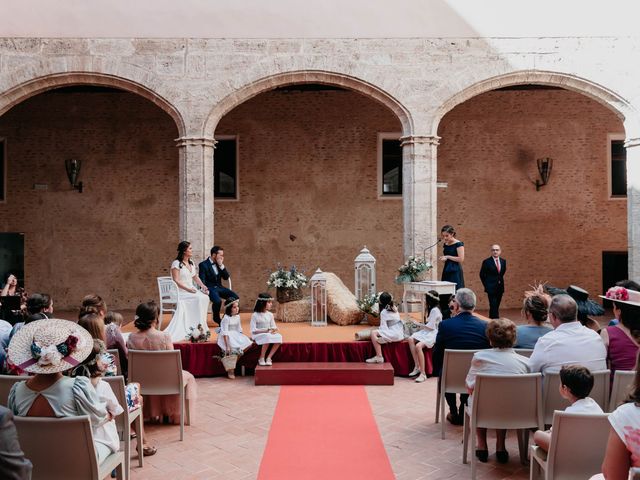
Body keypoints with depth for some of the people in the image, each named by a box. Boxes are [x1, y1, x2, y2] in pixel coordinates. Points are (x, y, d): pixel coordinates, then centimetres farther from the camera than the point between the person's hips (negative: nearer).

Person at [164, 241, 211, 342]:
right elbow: (176, 281, -15)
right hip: (181, 291, -7)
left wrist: (202, 286, 3)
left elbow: (195, 277, 21)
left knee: (205, 297, -21)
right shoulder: (176, 263, -9)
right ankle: (197, 326, -23)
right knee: (199, 298, -31)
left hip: (191, 289, 7)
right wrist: (188, 289, -24)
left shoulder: (191, 262, 15)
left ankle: (202, 325, -15)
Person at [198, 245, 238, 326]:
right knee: (218, 301, -34)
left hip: (218, 287, 6)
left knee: (235, 297, -17)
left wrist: (221, 265, -6)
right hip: (209, 288, -6)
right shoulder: (203, 265, -5)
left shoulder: (219, 264, 12)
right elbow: (202, 281, -10)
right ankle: (216, 318, -5)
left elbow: (226, 277, 6)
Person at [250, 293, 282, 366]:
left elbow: (273, 326, 12)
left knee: (279, 337, -26)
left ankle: (269, 358, -18)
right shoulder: (255, 315, -8)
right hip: (258, 335, -5)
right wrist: (265, 330, -23)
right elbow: (253, 330, -13)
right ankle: (261, 359, -19)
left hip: (269, 334, 5)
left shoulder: (270, 315, 9)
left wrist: (274, 330, -13)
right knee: (267, 337, -38)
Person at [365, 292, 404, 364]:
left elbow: (383, 326, -12)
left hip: (394, 335, -9)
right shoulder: (394, 308, 14)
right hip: (400, 334, 9)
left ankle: (379, 357, -15)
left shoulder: (383, 312, -8)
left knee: (373, 333, -10)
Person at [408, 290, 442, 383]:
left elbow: (431, 326, -15)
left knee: (418, 346, -31)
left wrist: (419, 324, -6)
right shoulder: (432, 309, 18)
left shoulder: (435, 310, -13)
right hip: (427, 331, 10)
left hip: (433, 334, -10)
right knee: (411, 339, -16)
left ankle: (423, 373, -26)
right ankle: (417, 367, -18)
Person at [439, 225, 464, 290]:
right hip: (446, 271, 7)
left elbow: (461, 259, -15)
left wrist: (447, 257, -12)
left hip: (455, 272, -6)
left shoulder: (458, 244, -8)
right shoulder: (445, 245, 13)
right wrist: (443, 258, -1)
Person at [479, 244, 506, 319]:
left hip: (500, 287, 5)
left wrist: (500, 281, 14)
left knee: (496, 306, 9)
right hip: (491, 288, -5)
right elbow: (482, 275, 0)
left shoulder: (503, 261, 6)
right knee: (493, 307, -10)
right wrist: (486, 285, 1)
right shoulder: (486, 262, -8)